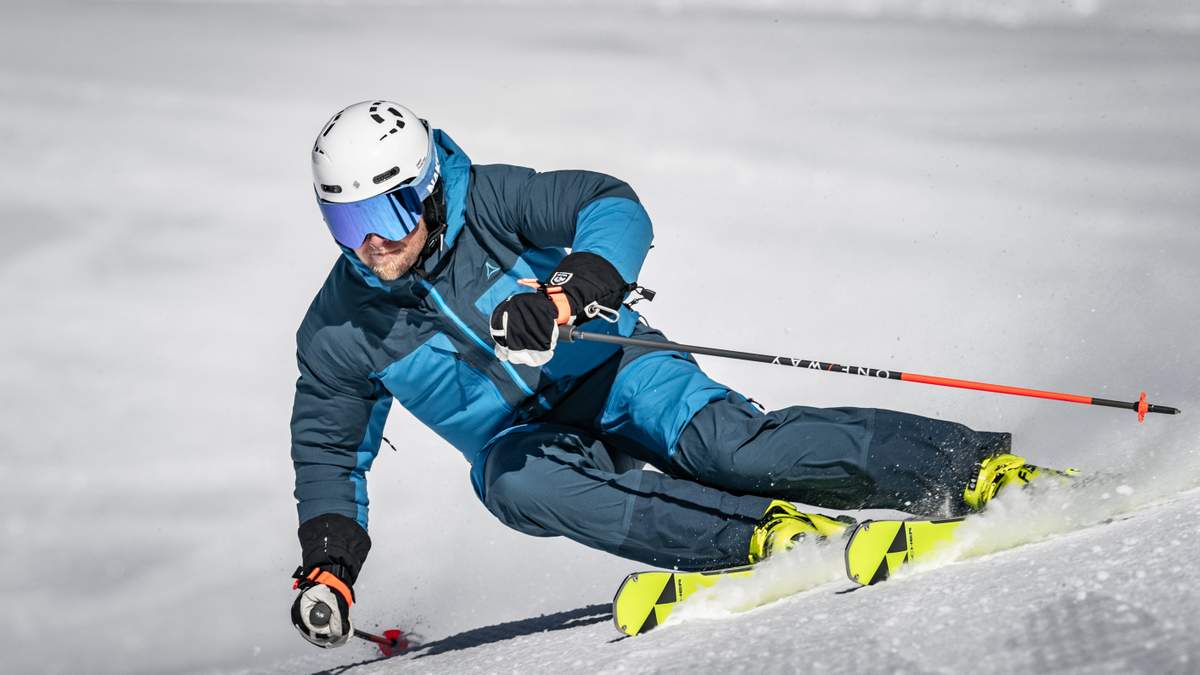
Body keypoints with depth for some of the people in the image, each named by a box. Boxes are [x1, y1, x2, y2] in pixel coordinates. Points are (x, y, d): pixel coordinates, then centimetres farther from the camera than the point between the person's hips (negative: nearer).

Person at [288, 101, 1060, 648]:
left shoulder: (488, 200, -14)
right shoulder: (337, 334, -3)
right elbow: (330, 452, 11)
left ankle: (980, 467, -33)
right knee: (515, 483, -34)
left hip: (607, 372, -3)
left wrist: (563, 293, -42)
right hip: (519, 438, 3)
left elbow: (616, 210, -24)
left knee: (724, 443, -31)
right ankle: (760, 532, -38)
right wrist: (327, 561, -3)